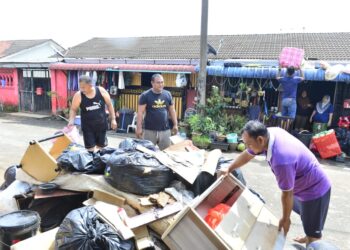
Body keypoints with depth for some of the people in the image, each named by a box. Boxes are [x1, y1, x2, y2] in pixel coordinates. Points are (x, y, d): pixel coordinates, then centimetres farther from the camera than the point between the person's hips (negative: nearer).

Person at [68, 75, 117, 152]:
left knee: (101, 147, 14)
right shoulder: (78, 95, -13)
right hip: (87, 127, -1)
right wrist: (71, 121, -18)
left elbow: (109, 105, 1)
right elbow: (73, 109, -1)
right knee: (90, 149, -1)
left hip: (101, 125, 1)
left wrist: (113, 119, 1)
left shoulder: (101, 91, -12)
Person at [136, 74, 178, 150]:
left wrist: (175, 124, 9)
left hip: (165, 130, 3)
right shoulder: (145, 95, -6)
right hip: (150, 130, -3)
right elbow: (140, 112, -7)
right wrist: (139, 128, -12)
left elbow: (172, 110, 13)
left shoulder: (168, 94, 6)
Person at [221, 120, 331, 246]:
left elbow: (287, 194, -28)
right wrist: (229, 169, 10)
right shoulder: (269, 133, -18)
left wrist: (285, 218, -10)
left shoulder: (281, 160, -43)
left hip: (315, 189, -9)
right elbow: (247, 155, -1)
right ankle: (308, 238, 56)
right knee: (305, 215, 33)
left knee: (313, 232, 10)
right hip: (304, 185, 9)